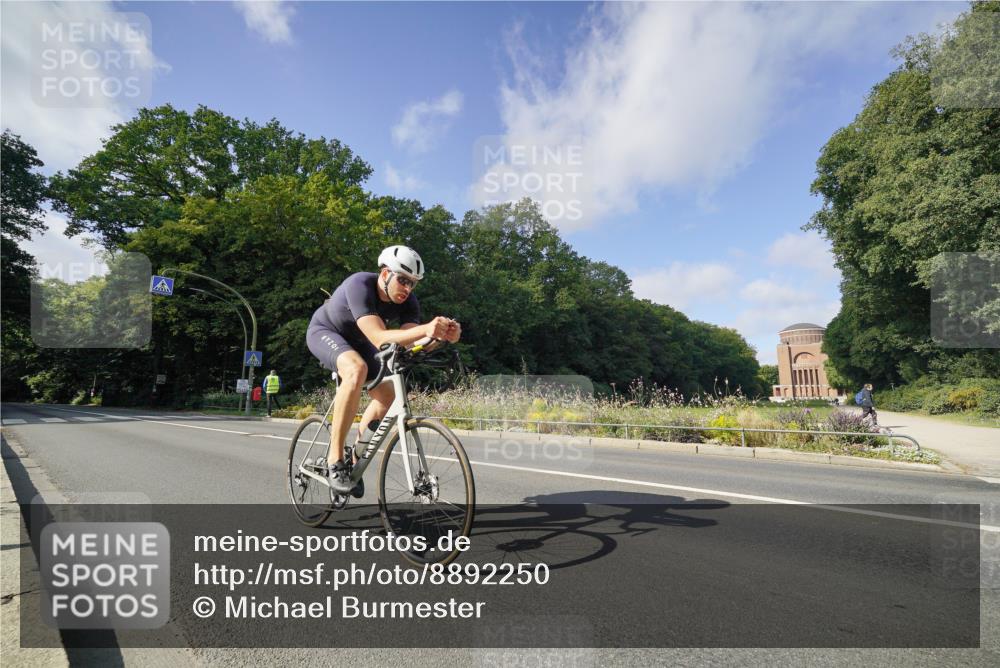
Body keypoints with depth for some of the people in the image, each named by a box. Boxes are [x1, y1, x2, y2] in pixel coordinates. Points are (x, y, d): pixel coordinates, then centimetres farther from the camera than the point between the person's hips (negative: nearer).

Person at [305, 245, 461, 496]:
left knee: (386, 395, -5)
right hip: (325, 331, -6)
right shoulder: (359, 285, -37)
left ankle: (356, 459, 13)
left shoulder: (408, 301, -19)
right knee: (357, 369, -36)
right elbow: (380, 339, -48)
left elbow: (413, 341, -31)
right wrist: (426, 329, -62)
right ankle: (335, 459, -27)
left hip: (355, 340, 7)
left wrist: (443, 335, -51)